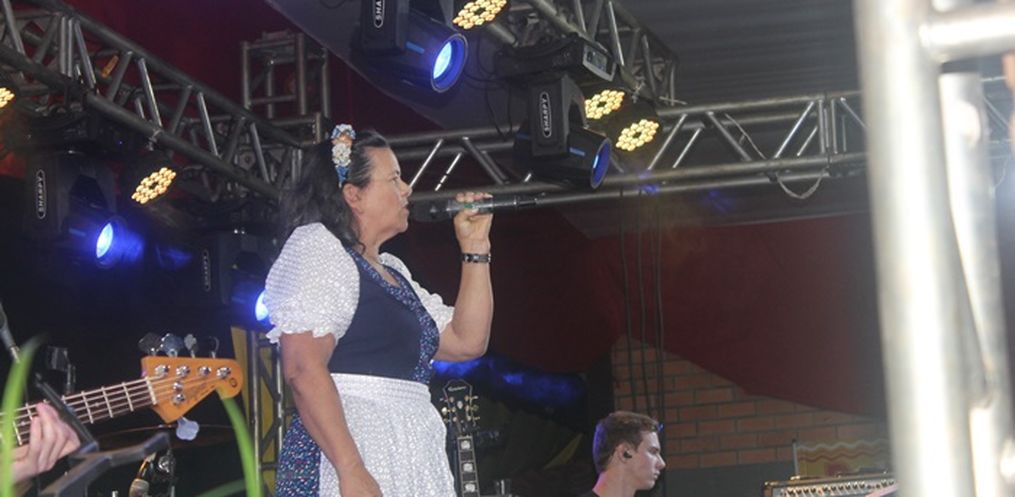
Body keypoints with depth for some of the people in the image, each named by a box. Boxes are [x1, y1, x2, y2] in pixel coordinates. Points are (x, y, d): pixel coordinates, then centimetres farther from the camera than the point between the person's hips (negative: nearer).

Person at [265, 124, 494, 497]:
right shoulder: (316, 247, -2)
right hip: (349, 456, -8)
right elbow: (303, 371, -14)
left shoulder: (393, 272, 22)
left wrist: (475, 246, 18)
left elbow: (466, 341, 20)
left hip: (411, 463, 8)